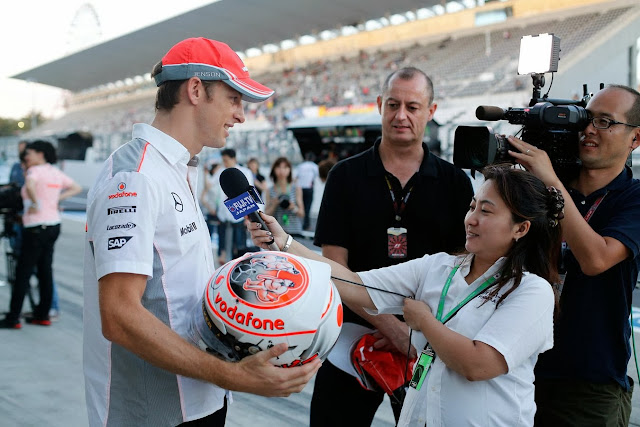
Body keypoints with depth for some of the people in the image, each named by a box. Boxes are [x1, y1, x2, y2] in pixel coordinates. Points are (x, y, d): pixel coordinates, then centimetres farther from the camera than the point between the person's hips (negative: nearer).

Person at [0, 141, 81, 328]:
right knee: (45, 271, 12)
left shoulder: (35, 171, -12)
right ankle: (43, 315, 18)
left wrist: (35, 203, -20)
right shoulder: (56, 172, 11)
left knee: (23, 272, -2)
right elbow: (77, 188, 20)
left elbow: (30, 185, -34)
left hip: (36, 227, -8)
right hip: (54, 224, 8)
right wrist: (57, 198, 11)